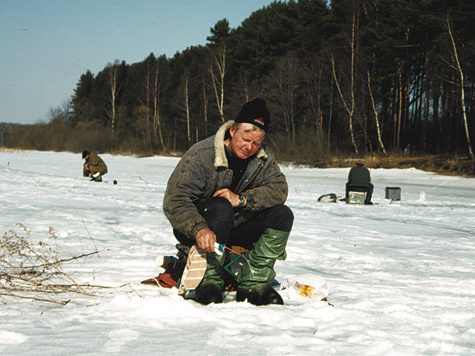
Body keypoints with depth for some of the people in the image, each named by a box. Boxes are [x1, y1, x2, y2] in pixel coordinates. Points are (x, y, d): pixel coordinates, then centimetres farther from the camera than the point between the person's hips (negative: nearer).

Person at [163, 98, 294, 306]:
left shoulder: (262, 157, -5)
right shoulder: (202, 156, -23)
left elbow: (279, 189, -13)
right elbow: (174, 201, -27)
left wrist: (242, 199, -30)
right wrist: (199, 230, -46)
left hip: (235, 227, 6)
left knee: (282, 215, -14)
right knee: (221, 208, -36)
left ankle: (252, 285, -16)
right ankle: (209, 281, -28)